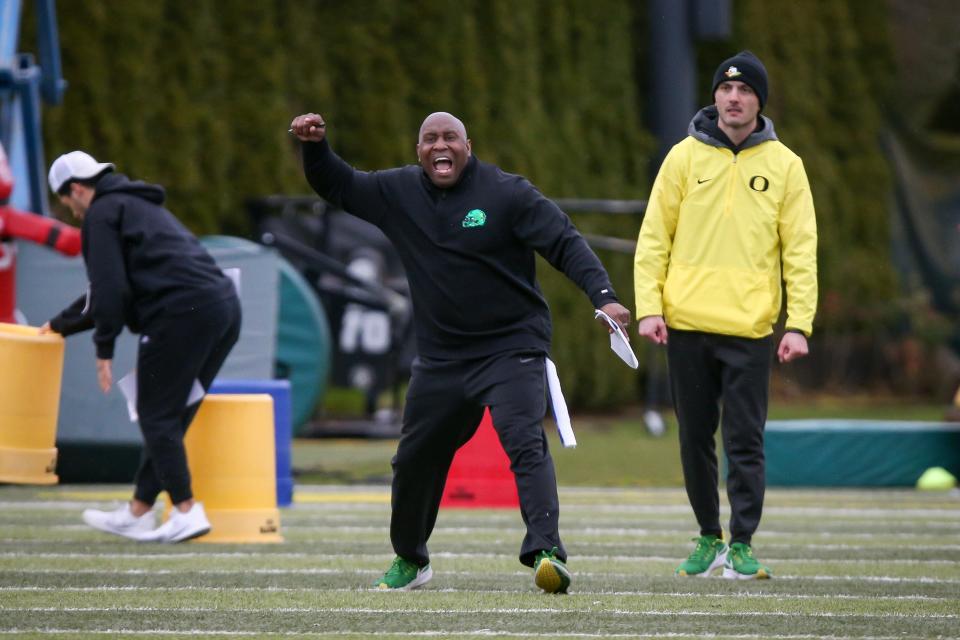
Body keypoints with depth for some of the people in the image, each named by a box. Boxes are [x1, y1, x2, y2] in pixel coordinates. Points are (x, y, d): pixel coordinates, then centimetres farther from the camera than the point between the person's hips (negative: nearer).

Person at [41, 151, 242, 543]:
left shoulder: (102, 213, 3)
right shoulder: (141, 206, 32)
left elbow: (110, 287, -8)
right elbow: (108, 288, 41)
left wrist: (104, 348, -3)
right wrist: (61, 324, 49)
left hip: (181, 313, -9)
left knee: (158, 417, -2)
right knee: (171, 415, 14)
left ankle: (186, 511, -9)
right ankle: (138, 512, 21)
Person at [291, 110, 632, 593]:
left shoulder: (507, 193, -9)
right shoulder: (400, 192, 5)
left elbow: (566, 244, -12)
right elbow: (338, 187, 17)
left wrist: (603, 295, -25)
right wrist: (315, 147, -2)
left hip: (512, 349, -5)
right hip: (440, 357, 5)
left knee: (525, 444, -23)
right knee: (415, 459, 14)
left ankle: (546, 551, -34)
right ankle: (409, 559, 34)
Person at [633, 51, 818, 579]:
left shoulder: (783, 165, 4)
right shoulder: (684, 157, 5)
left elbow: (801, 251, 3)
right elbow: (653, 238, 6)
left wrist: (799, 324, -4)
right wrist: (649, 308, -4)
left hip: (749, 331, -1)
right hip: (687, 325, 1)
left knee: (745, 443, -5)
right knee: (695, 438, 8)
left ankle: (742, 546, -2)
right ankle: (709, 537, 21)